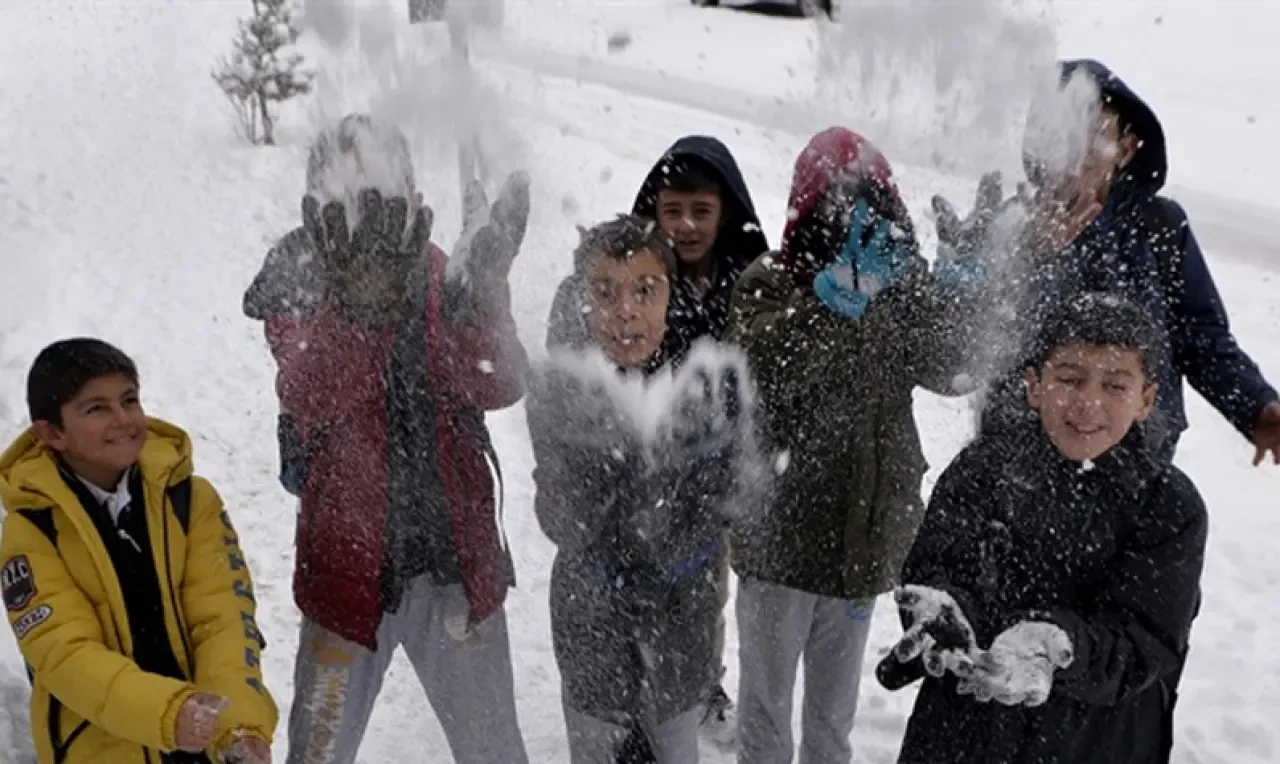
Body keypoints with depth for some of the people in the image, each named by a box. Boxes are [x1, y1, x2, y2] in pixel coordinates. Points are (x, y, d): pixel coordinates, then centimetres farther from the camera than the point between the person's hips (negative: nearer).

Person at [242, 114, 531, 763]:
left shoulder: (437, 272, -2)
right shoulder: (297, 284, -7)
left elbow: (499, 386, -16)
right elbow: (312, 403, -24)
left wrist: (473, 298, -35)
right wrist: (356, 306, -42)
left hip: (458, 557, 2)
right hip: (350, 561, -2)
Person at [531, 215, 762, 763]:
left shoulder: (710, 379, -17)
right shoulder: (558, 388, -18)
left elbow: (720, 501, -12)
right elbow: (563, 524, -21)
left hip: (684, 607, 1)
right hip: (590, 609, 0)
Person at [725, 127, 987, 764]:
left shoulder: (900, 289, 0)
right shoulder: (770, 282, -13)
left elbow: (953, 370, -10)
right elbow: (770, 368, -30)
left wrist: (958, 294, -27)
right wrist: (839, 293, -41)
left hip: (864, 532, 4)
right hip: (781, 532, -4)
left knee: (835, 708, 23)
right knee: (766, 701, 14)